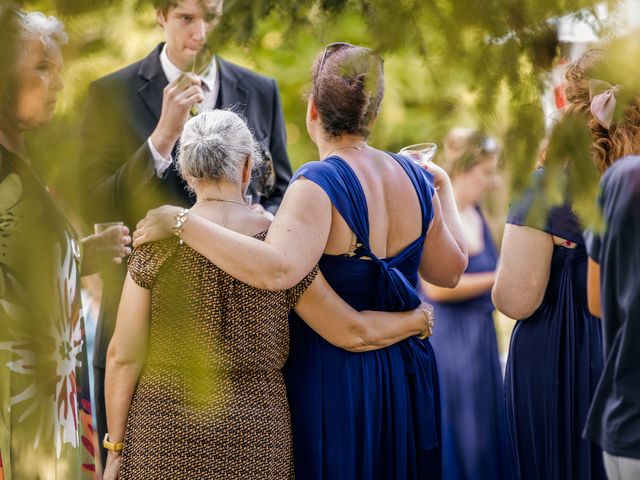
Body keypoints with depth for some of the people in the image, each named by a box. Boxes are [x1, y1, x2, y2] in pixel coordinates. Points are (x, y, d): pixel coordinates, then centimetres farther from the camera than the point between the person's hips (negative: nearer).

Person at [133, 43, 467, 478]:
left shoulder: (319, 185, -19)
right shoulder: (413, 177, 0)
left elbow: (276, 270, -37)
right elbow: (450, 270, 11)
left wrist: (182, 222, -32)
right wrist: (444, 189, 25)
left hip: (332, 377, -6)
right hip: (407, 377, 6)